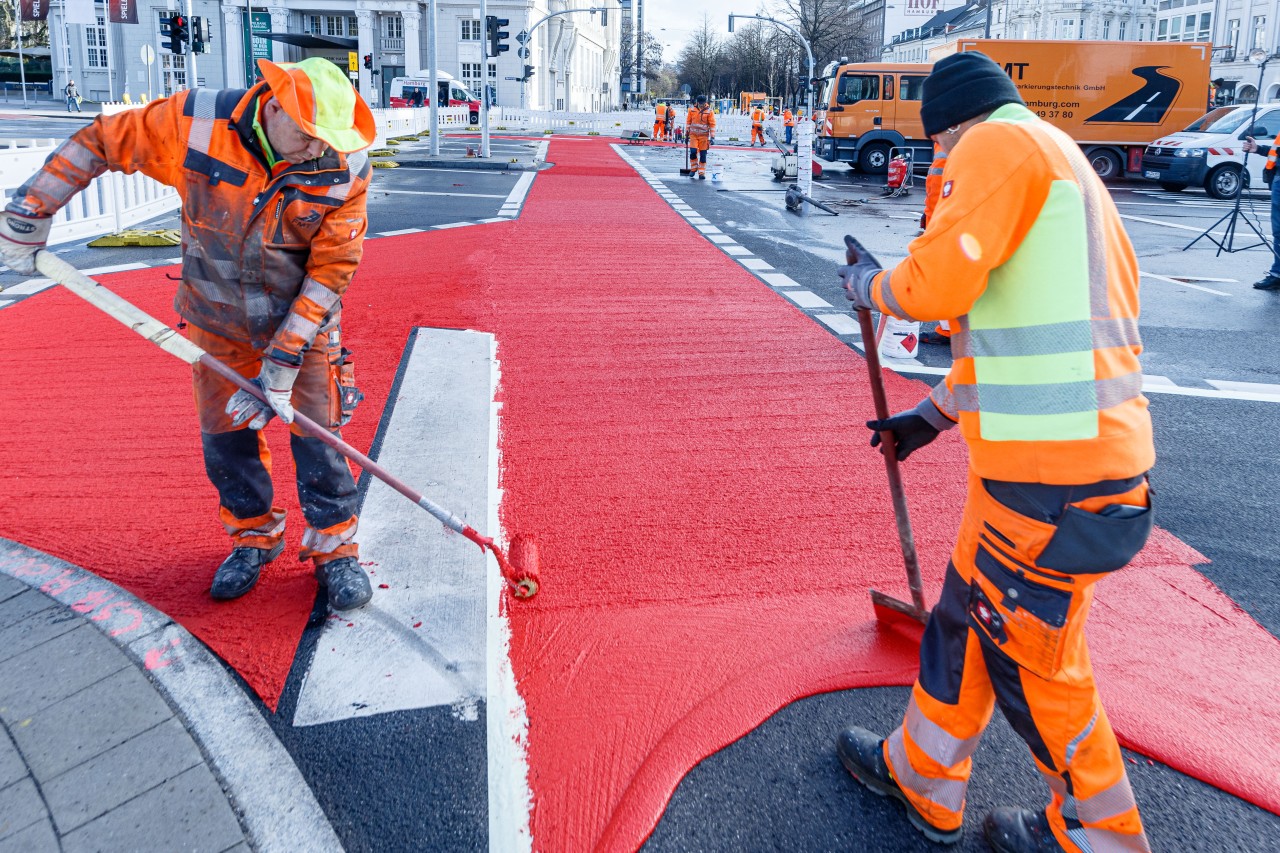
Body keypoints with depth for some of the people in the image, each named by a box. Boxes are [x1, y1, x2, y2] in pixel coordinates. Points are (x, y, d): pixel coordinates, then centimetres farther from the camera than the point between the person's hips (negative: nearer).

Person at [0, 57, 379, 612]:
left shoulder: (346, 167, -21)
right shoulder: (196, 123, -20)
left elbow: (332, 268, -19)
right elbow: (99, 142, -5)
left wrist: (283, 362, -22)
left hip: (305, 320, -1)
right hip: (217, 318, 2)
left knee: (317, 437, 0)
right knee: (225, 434, 11)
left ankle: (334, 549, 20)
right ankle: (254, 537, 33)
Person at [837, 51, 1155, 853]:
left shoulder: (1000, 142, -8)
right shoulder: (1063, 165, 22)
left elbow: (940, 282, -21)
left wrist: (872, 285, 1)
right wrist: (935, 414, 28)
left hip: (1051, 472, -10)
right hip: (1079, 447, 10)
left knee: (1027, 658, 8)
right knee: (966, 615, 21)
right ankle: (922, 780, 38)